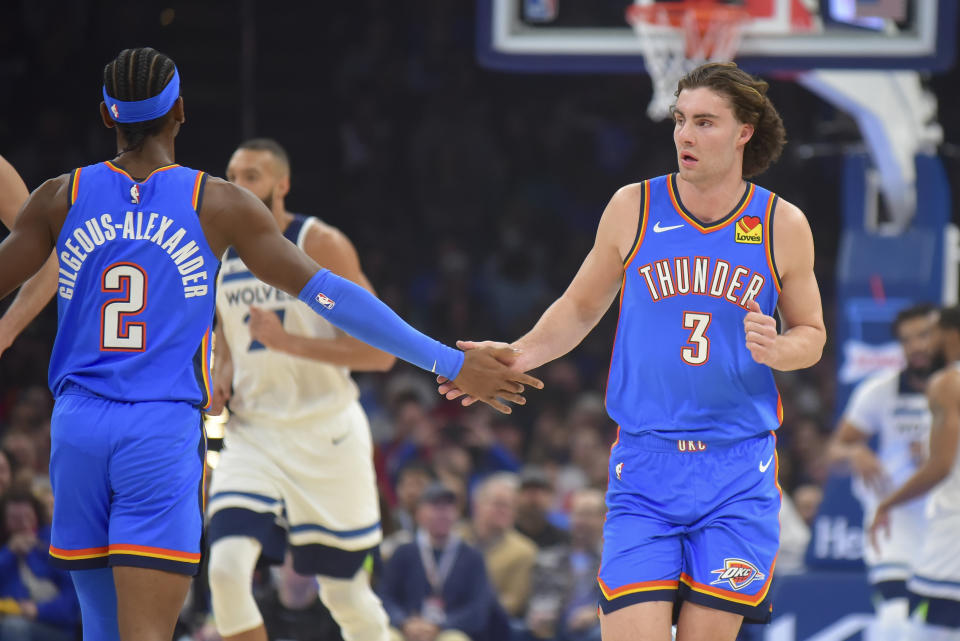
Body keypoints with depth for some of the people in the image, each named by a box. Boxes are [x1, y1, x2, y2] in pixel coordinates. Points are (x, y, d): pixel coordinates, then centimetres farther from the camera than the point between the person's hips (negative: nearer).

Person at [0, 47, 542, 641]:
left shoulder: (61, 198, 4)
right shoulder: (218, 204, -1)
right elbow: (329, 296, -2)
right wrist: (452, 363, 2)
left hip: (78, 428, 3)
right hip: (166, 435, -3)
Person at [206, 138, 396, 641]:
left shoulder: (321, 246, -10)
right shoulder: (221, 256, 7)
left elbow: (379, 352, -15)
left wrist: (288, 341, -24)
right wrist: (219, 386, 0)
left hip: (325, 434, -4)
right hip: (252, 434, 4)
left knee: (345, 593, 8)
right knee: (227, 568, -19)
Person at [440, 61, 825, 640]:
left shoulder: (783, 227, 2)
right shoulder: (633, 208, 2)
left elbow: (811, 334, 13)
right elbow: (580, 309, 15)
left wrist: (776, 349, -10)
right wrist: (517, 355, -1)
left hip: (738, 473, 0)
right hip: (645, 467, 0)